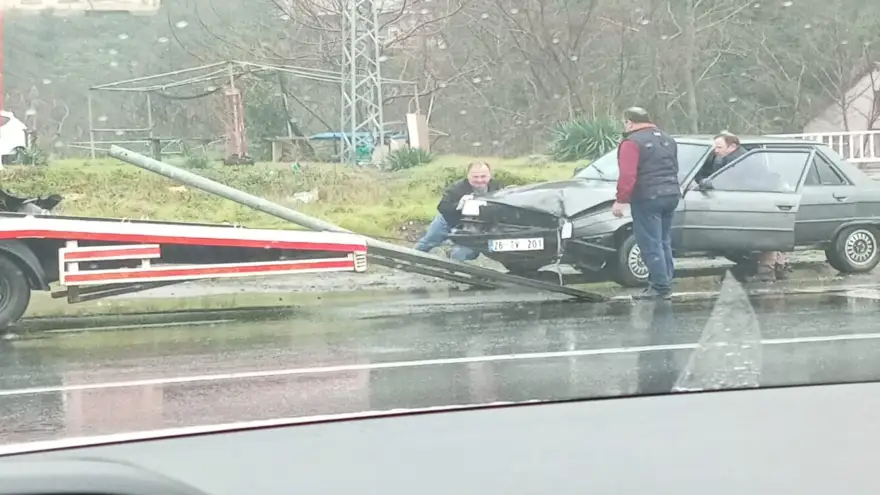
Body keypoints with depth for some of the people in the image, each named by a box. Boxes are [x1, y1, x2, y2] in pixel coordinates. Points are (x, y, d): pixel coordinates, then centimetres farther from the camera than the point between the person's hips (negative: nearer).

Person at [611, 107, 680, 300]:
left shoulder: (632, 142, -9)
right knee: (663, 242, 16)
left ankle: (660, 287, -8)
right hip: (671, 195, 9)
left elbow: (628, 175, -18)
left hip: (647, 198, -9)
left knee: (650, 245, -5)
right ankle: (665, 283, 17)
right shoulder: (667, 139, 18)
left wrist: (621, 200, -15)